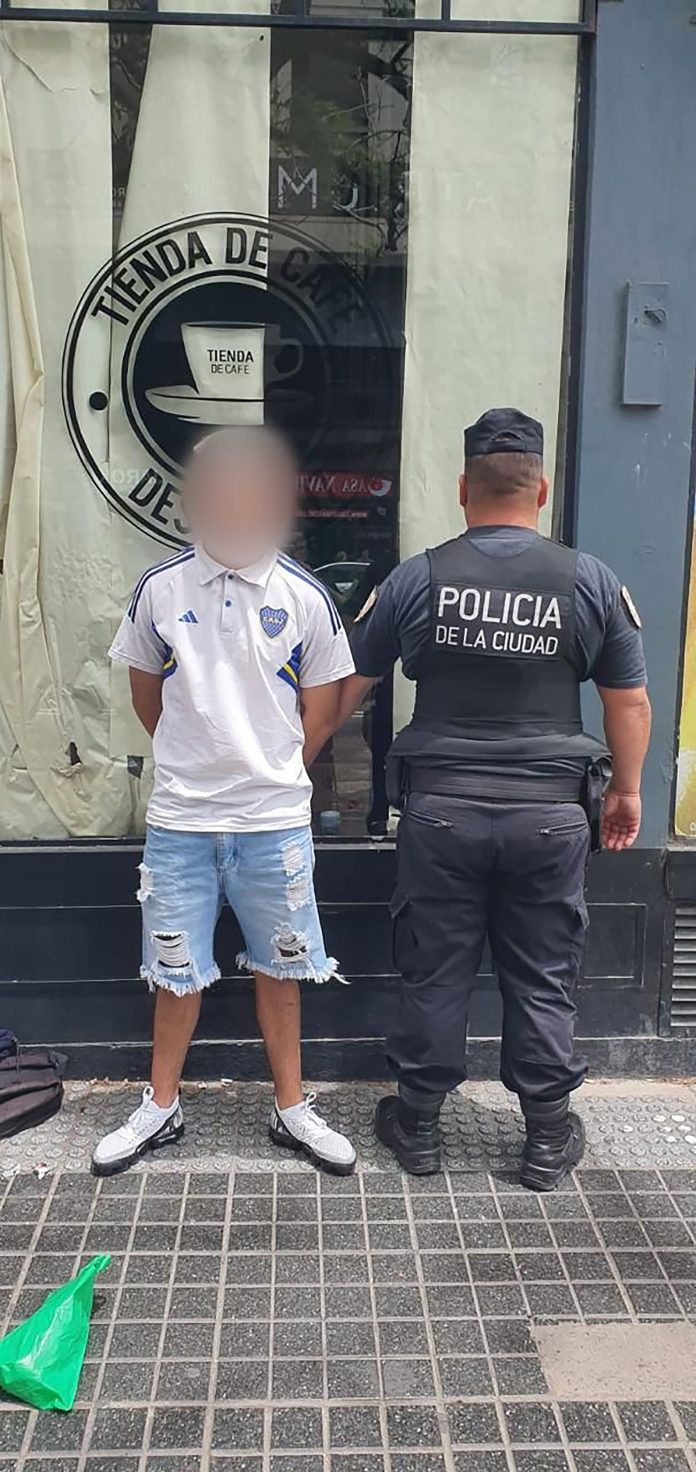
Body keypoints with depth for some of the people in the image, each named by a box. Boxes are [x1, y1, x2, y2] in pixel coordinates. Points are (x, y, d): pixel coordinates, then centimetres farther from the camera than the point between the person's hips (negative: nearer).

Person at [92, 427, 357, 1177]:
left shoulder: (305, 597, -6)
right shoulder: (160, 588, -4)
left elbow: (320, 714, 3)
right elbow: (147, 696, 9)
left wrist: (270, 772, 8)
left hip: (275, 820, 0)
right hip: (180, 817, 1)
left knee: (278, 967, 13)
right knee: (175, 970, 13)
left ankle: (291, 1108, 30)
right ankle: (161, 1107, 32)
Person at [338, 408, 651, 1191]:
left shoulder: (416, 578, -2)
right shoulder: (591, 581, -3)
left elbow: (346, 688, 5)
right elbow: (629, 701, 2)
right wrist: (626, 790, 16)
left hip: (442, 808, 0)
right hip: (550, 812, 0)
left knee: (434, 971, 12)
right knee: (542, 978, 12)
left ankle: (417, 1125, 26)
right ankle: (548, 1137, 25)